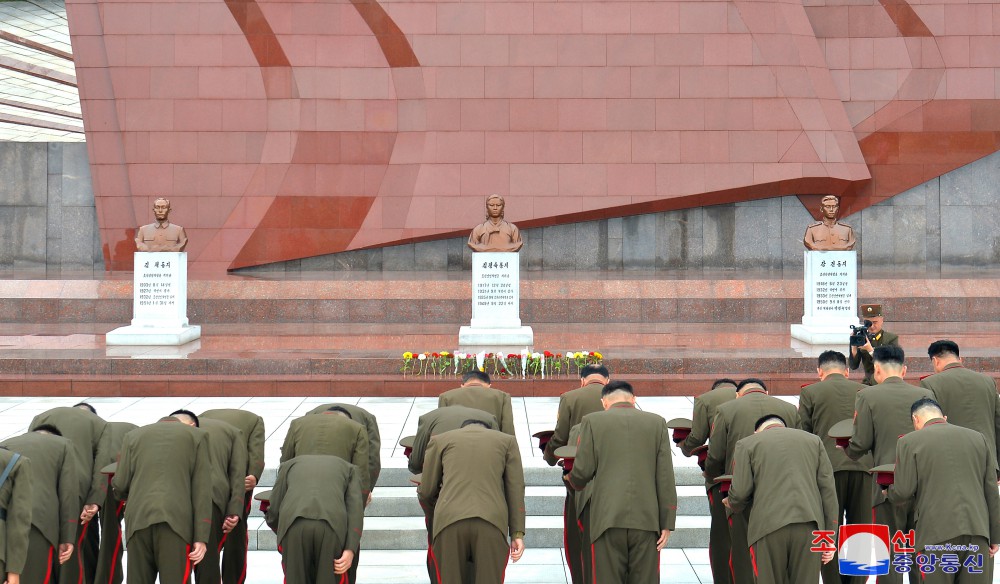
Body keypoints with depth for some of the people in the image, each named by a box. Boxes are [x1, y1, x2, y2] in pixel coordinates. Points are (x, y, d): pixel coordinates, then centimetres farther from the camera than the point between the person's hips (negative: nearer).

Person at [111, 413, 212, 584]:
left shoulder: (133, 435, 21)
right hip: (175, 519, -2)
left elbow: (120, 483, 12)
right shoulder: (196, 435, 16)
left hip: (138, 518, 2)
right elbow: (202, 489, 5)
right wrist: (201, 537, 1)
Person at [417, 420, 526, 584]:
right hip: (491, 522, 0)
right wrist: (517, 534, 10)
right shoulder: (507, 440, 22)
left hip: (450, 522, 0)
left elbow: (427, 491, 21)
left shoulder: (440, 440, 21)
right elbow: (515, 490, 13)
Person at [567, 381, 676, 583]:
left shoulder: (592, 421, 5)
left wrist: (572, 481, 24)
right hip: (646, 520, 1)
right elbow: (665, 477, 3)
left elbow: (583, 470, 1)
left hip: (608, 519, -1)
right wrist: (667, 523, 5)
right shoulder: (657, 423, 9)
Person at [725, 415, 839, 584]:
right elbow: (827, 489, 12)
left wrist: (732, 504, 26)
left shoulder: (747, 444, 13)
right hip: (809, 526, 2)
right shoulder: (813, 440, 20)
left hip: (768, 526, -2)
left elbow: (740, 491, 3)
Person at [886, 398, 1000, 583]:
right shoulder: (978, 438, 13)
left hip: (937, 533, -3)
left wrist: (889, 491, 20)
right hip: (978, 531, 3)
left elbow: (903, 492, -3)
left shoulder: (909, 442, 1)